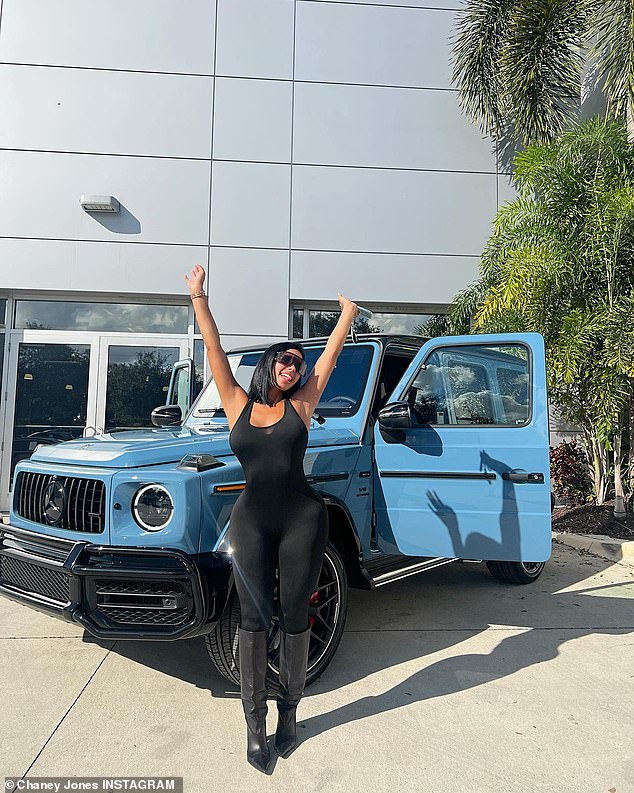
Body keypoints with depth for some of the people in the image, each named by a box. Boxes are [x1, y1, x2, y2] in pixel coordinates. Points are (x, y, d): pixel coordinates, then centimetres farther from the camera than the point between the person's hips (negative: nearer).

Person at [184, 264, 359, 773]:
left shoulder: (300, 406, 5)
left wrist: (348, 314, 15)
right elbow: (214, 350, 2)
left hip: (302, 520, 0)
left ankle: (289, 711, 27)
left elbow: (331, 355, 8)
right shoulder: (238, 405, 5)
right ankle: (255, 723, 18)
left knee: (294, 619, 8)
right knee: (254, 621, 4)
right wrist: (198, 297, 2)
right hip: (252, 523, 0)